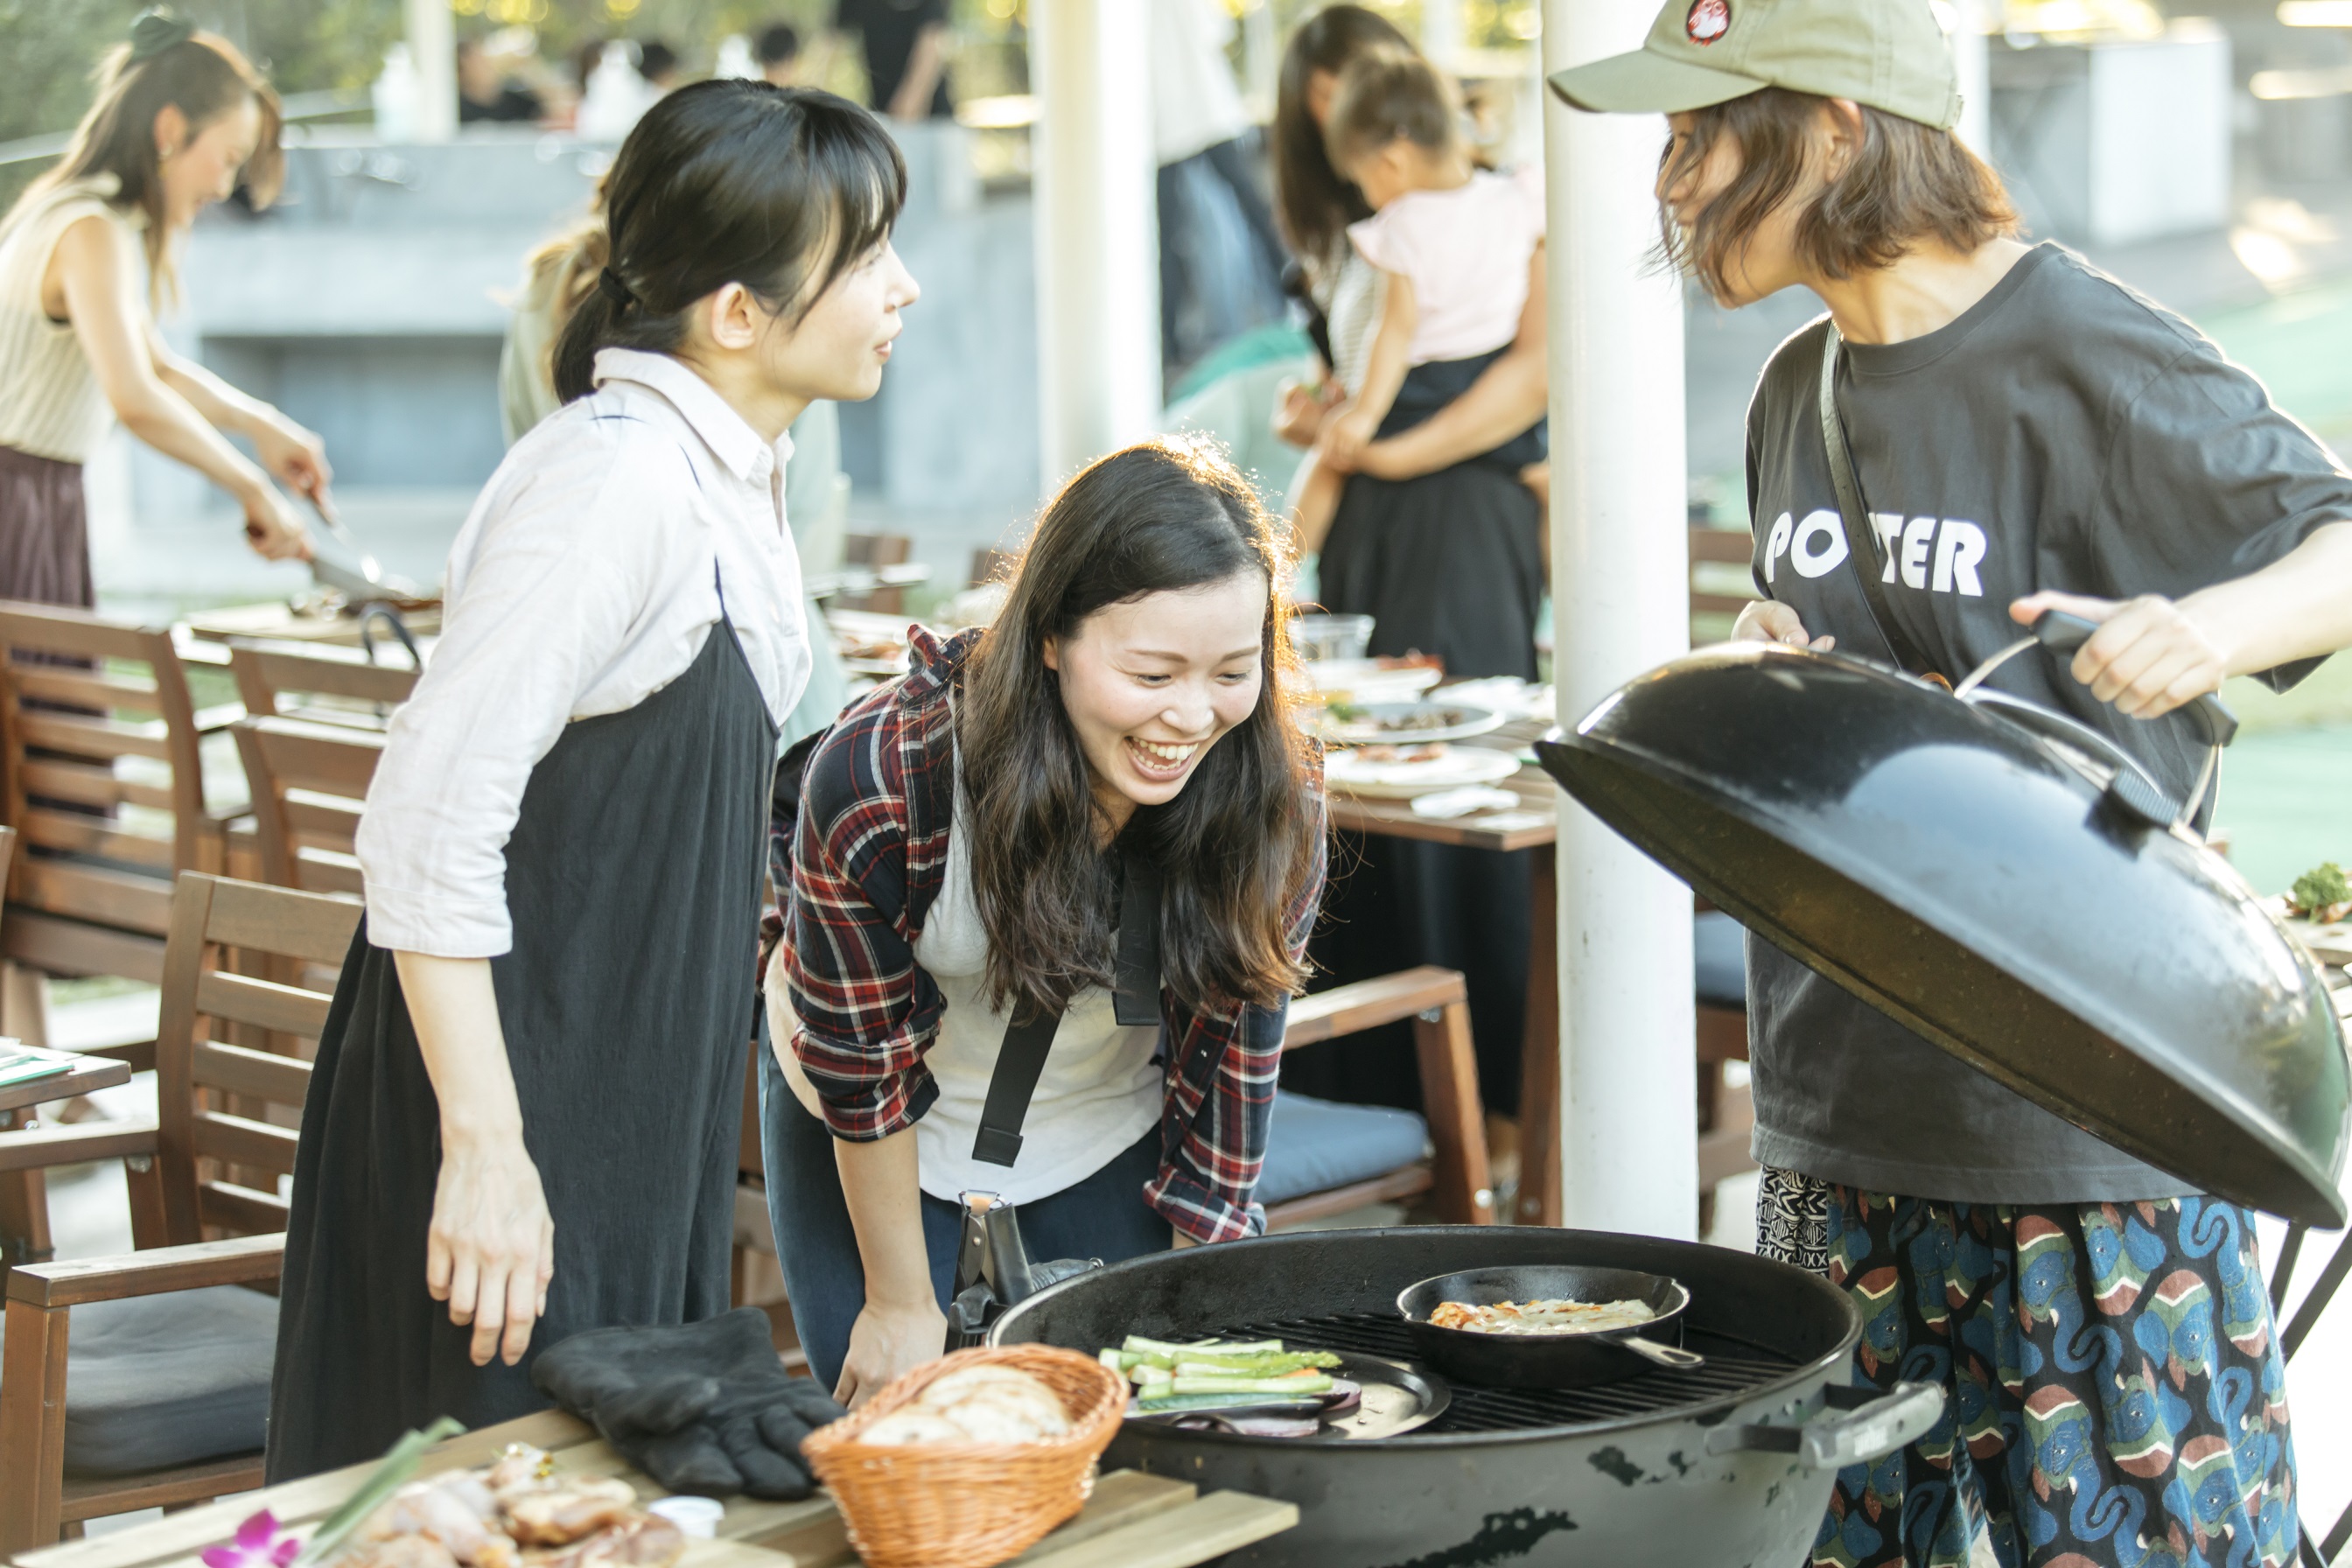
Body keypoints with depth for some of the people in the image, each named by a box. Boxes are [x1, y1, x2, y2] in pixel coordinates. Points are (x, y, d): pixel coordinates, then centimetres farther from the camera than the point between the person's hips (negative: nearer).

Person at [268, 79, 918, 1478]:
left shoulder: (731, 473, 9)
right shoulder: (612, 484, -21)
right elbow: (429, 822, -24)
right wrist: (486, 1150, -26)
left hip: (640, 1090, 9)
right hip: (524, 1097, -9)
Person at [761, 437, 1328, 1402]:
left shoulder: (1279, 802, -25)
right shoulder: (880, 778, -33)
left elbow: (1228, 1070, -13)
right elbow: (864, 1075, -19)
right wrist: (901, 1306, -9)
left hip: (1107, 1140, 2)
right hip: (864, 1144, -2)